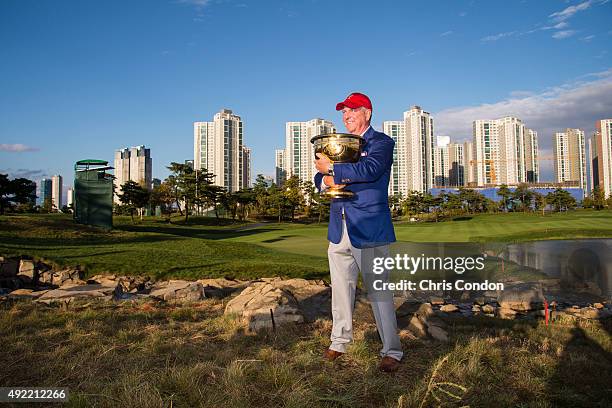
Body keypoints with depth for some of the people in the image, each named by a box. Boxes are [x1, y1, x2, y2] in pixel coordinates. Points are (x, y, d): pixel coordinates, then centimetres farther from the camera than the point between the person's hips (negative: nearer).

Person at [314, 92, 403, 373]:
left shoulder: (381, 142, -1)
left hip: (369, 230, -6)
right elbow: (319, 178, 17)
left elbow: (370, 170, -20)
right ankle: (339, 342, 28)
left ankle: (391, 352, 11)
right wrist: (326, 180, -7)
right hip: (339, 230, 6)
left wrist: (332, 169, -13)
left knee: (380, 291, -2)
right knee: (341, 290, 13)